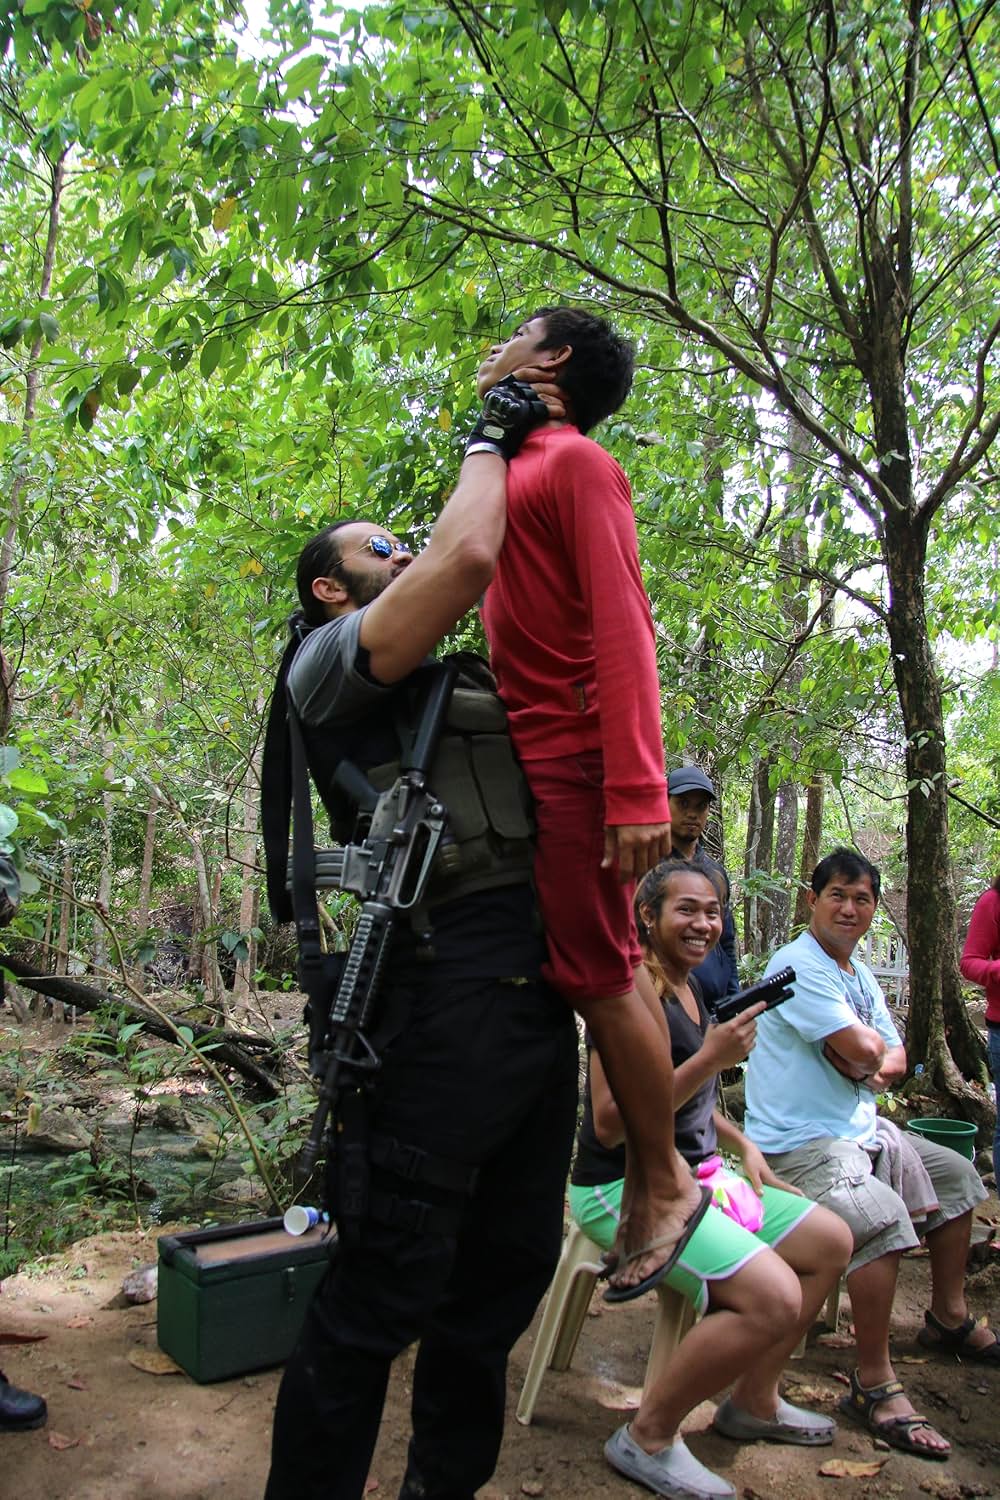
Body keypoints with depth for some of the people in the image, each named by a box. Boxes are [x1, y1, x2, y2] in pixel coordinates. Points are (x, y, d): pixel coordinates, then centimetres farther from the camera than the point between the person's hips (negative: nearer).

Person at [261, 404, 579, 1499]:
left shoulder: (459, 681, 27)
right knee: (382, 1290, -2)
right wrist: (487, 441, 4)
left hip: (541, 987, 9)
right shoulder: (328, 660, 1)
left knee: (507, 1267, 16)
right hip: (454, 986, -9)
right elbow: (470, 555, -12)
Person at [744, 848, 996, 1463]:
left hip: (863, 1129, 11)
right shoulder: (799, 964, -19)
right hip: (802, 1142, -10)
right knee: (882, 1220, -32)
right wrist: (871, 1046, -4)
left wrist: (878, 1065, -12)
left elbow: (893, 1055, 10)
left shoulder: (859, 971, 12)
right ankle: (875, 1383, -19)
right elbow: (862, 1049, -27)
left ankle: (950, 1318, 36)